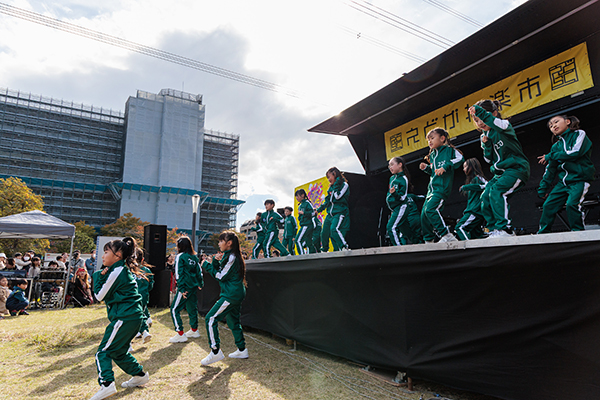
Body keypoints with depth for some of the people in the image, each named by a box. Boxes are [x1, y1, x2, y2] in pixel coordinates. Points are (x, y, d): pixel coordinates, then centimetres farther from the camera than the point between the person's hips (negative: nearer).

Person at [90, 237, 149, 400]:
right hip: (133, 316, 10)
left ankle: (107, 384, -12)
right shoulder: (123, 269, 17)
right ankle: (140, 375, 29)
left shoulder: (117, 271, -13)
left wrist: (99, 275, 2)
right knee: (119, 351, 21)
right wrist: (102, 274, 7)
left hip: (125, 317, -10)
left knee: (103, 352, -5)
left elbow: (100, 295, -8)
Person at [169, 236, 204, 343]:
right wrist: (200, 284, 19)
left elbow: (179, 274, -13)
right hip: (194, 286, 8)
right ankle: (194, 330, 28)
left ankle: (180, 334, -4)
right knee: (191, 307, 19)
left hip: (185, 287, -7)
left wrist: (182, 289, -15)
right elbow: (199, 271, 13)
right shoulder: (194, 257, 10)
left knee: (174, 309, -1)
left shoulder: (180, 257, -9)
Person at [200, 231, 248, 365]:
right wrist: (214, 262, -1)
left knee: (211, 318, -8)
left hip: (231, 295, -10)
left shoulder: (231, 257, -17)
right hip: (237, 294, 10)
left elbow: (221, 277, -15)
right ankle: (242, 350, 26)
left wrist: (207, 265, -7)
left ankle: (215, 352, -4)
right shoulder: (228, 256, 14)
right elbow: (220, 272, 15)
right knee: (233, 321, 17)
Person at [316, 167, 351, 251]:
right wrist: (319, 209, 25)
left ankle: (344, 247, -26)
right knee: (324, 232, 7)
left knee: (334, 229, -30)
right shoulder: (331, 187, 19)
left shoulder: (344, 185, -3)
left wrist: (336, 184, -12)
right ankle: (324, 251, 26)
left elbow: (338, 197, -16)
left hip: (340, 212, -8)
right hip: (330, 214, 8)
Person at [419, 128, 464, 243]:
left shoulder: (448, 150, 2)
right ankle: (429, 240, 14)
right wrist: (426, 168, 14)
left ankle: (447, 236, -22)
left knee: (430, 209, -26)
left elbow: (460, 158, -13)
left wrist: (445, 166, -20)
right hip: (431, 188, 9)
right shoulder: (432, 155, 24)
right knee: (424, 214, 4)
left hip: (442, 187, -9)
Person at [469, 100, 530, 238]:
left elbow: (498, 124, -30)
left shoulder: (505, 126, -2)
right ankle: (494, 231, -1)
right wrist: (486, 145, -4)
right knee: (485, 197, -9)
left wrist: (480, 112, -32)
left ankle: (504, 228, -26)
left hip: (516, 168, -7)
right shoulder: (485, 135, 16)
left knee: (497, 191, -28)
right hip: (500, 173, 7)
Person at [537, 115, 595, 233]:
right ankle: (542, 234, 5)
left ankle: (578, 232, -13)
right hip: (563, 182, 6)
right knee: (548, 205, -3)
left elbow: (575, 153, -16)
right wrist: (543, 188, 15)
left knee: (571, 204, -25)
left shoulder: (579, 134, 2)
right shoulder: (556, 146, 16)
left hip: (579, 179, -6)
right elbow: (550, 169, 18)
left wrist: (550, 156, -7)